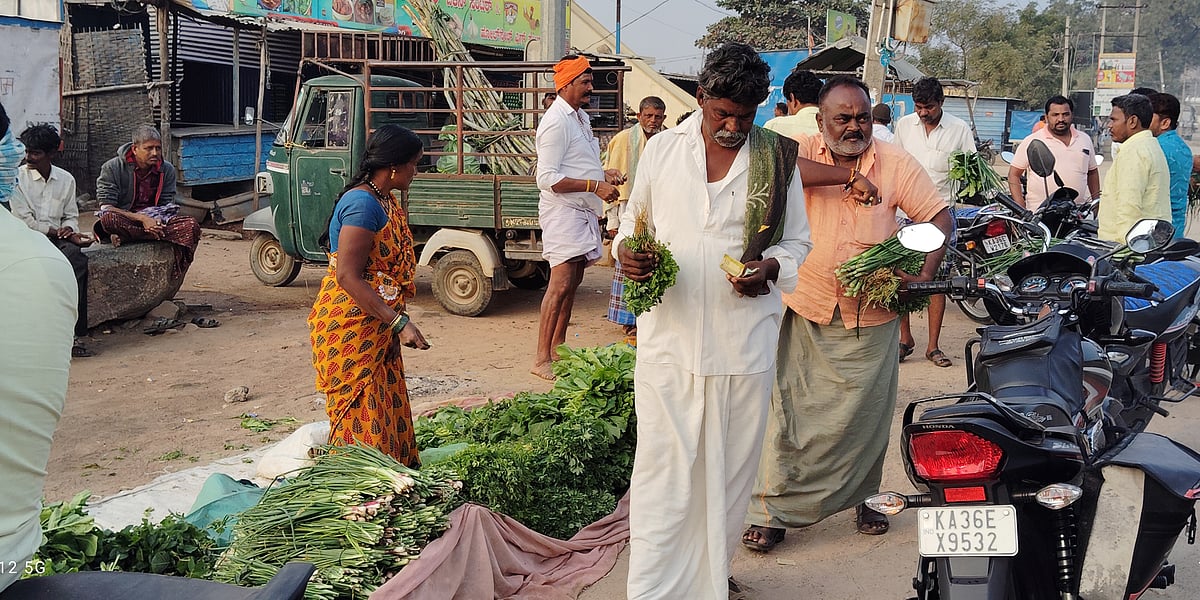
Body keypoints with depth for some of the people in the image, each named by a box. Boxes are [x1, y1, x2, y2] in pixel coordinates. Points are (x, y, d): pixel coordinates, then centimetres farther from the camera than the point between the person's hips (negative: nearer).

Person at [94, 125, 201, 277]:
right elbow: (106, 208, -12)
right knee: (109, 219, -39)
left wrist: (156, 222, -20)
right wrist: (142, 218, -24)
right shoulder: (112, 168, -6)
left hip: (155, 220, 3)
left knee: (191, 225, -25)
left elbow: (167, 206, 4)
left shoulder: (167, 170, 4)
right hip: (125, 220, -3)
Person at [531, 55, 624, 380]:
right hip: (563, 211, -9)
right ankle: (542, 360, -7)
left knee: (573, 282, 10)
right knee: (561, 283, -11)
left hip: (583, 212, 9)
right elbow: (548, 178, -21)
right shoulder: (556, 121, -14)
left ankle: (558, 349, 18)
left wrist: (605, 174, 10)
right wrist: (596, 186, -23)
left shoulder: (581, 117, 17)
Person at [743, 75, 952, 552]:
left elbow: (939, 216, 1)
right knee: (791, 412, 1)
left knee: (865, 417, 13)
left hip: (872, 319, 2)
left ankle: (859, 498, 32)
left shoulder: (895, 163, 0)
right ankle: (772, 511, 10)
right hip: (807, 314, -1)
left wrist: (926, 273, -13)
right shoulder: (802, 151, -3)